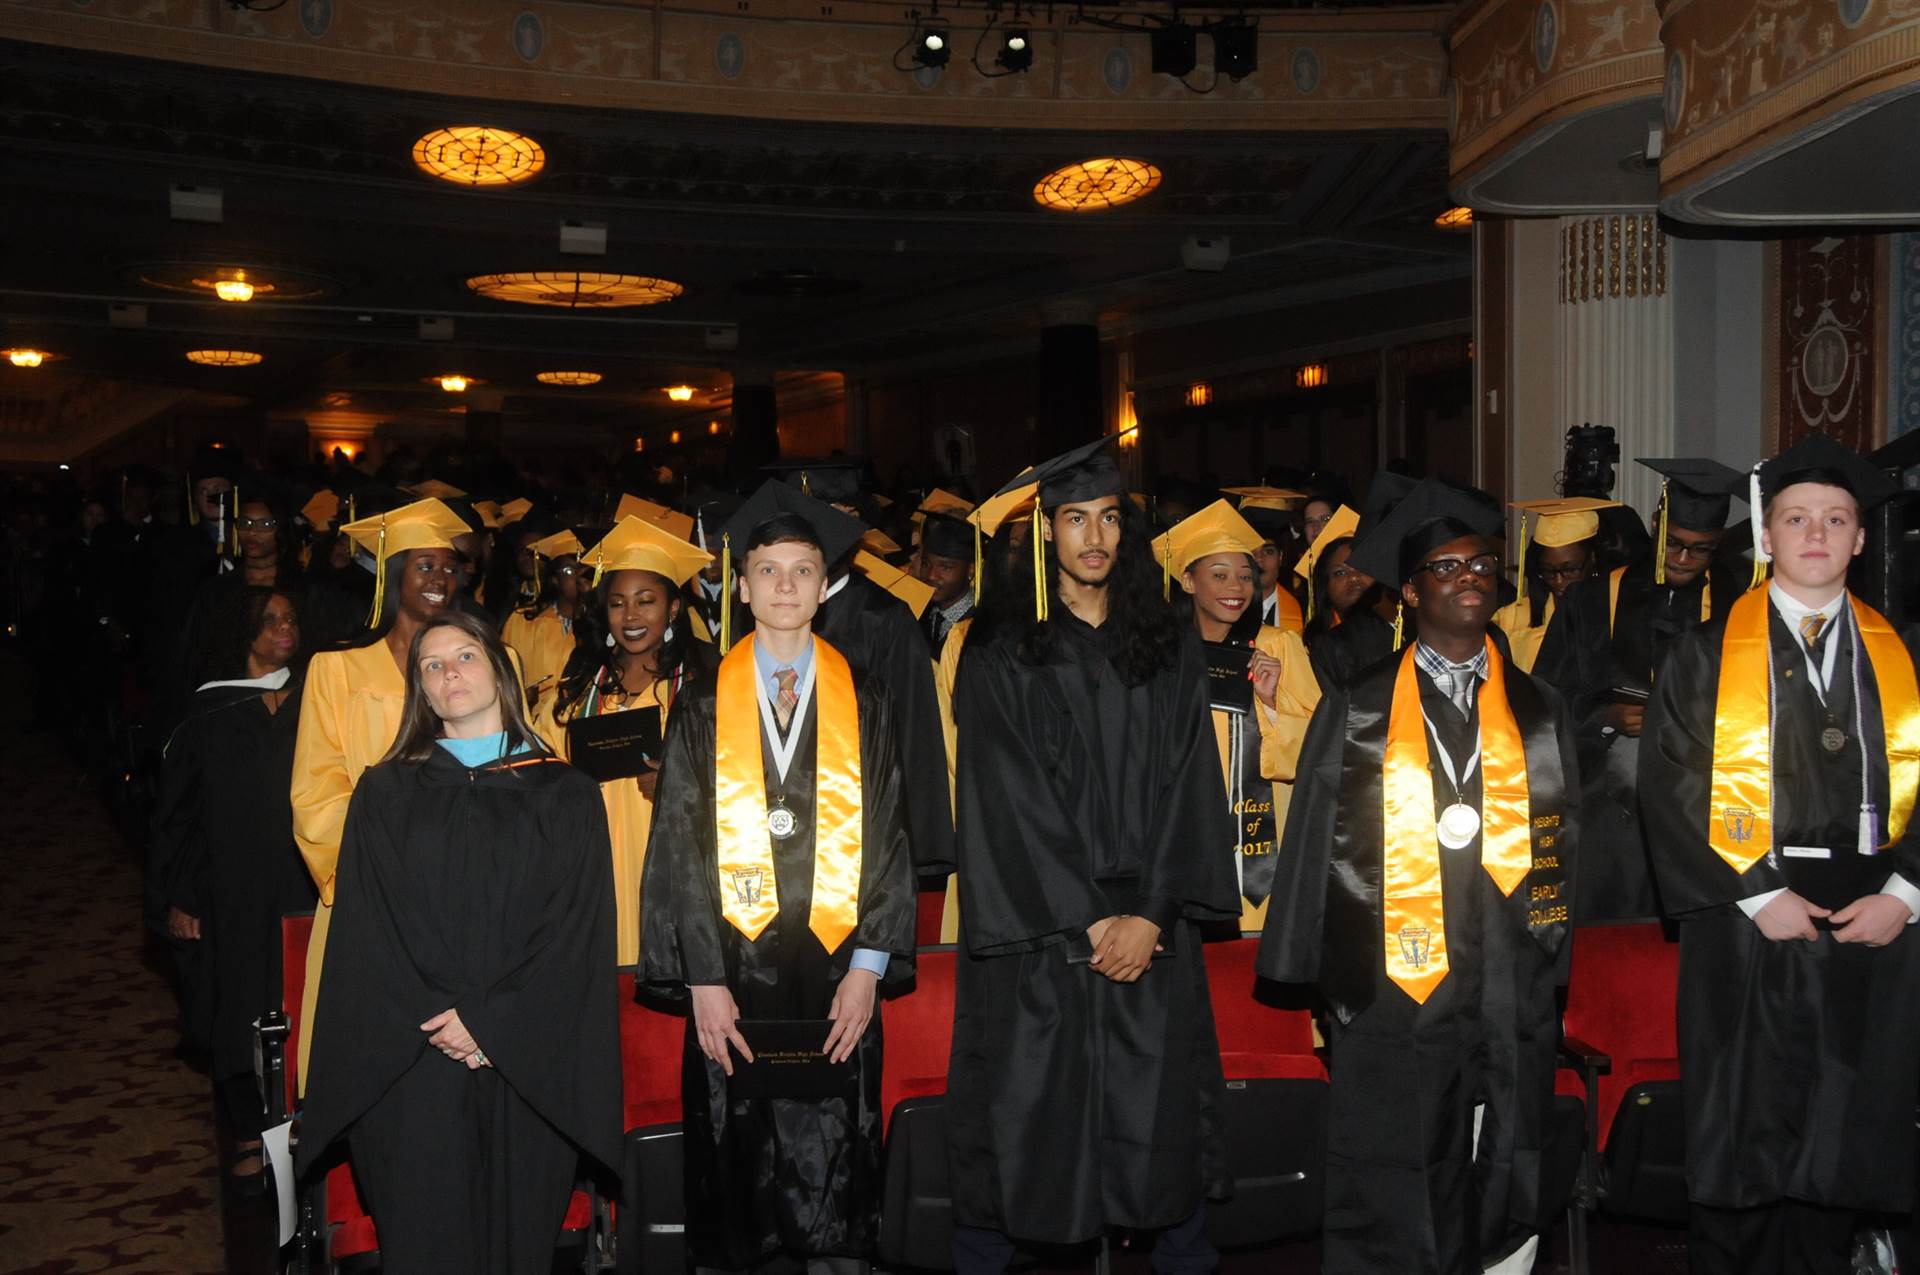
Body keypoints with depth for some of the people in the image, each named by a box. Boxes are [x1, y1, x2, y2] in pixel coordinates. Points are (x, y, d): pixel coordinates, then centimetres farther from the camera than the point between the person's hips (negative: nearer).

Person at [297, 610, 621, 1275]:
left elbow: (575, 928, -2)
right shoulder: (385, 792, 8)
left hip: (531, 1066, 0)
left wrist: (490, 1022, -12)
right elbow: (367, 929, 1)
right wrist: (434, 1027, -11)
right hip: (409, 1064, 0)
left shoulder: (564, 794, 6)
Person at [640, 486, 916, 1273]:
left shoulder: (864, 705, 6)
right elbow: (678, 846, 1)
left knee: (835, 1172, 5)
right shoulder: (703, 707, 4)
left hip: (837, 969, 0)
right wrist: (701, 978, -6)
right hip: (732, 966, 0)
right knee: (734, 1166, 6)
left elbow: (887, 838, 4)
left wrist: (869, 965, -5)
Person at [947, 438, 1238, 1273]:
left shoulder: (1170, 649, 9)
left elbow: (1187, 788, 3)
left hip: (1151, 929, 3)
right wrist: (1085, 921, -11)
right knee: (1026, 1112, 2)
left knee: (1162, 1116, 5)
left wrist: (1151, 914, -8)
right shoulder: (1001, 650, 0)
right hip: (1036, 928, -2)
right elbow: (1007, 797, -6)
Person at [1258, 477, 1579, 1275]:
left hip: (1513, 999, 3)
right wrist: (1313, 977, -1)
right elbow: (1316, 845, 2)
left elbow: (1565, 843, 11)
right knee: (1387, 1211, 2)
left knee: (1503, 1204, 10)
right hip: (1392, 996, -2)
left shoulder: (1538, 713, 10)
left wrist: (1557, 968, 6)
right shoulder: (1357, 714, 1)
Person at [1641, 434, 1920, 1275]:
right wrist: (1757, 895, -12)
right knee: (1740, 1149, 4)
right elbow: (1668, 788, -6)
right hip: (1746, 929, -2)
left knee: (1840, 1145, 10)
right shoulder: (1708, 653, 0)